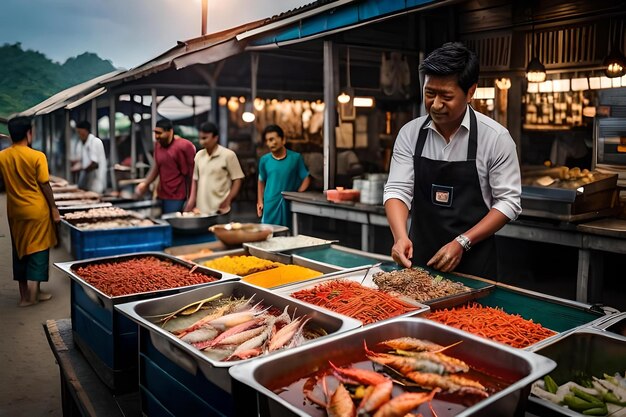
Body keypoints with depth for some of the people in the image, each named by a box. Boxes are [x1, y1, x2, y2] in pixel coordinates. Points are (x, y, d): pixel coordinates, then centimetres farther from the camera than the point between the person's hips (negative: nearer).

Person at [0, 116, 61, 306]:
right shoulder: (37, 156, -15)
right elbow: (45, 185, -11)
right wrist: (54, 208, -3)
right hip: (37, 210, -5)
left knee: (20, 251, 15)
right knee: (37, 250, 7)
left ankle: (24, 295, 21)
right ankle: (34, 294, 10)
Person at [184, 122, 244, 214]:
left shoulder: (228, 155, -5)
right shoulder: (199, 155, 10)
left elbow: (237, 179, -5)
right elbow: (195, 179, 15)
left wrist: (228, 201, -11)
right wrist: (191, 200, 5)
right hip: (200, 209, 5)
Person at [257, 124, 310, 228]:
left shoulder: (296, 157, -1)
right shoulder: (264, 160, 5)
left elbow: (306, 178, 1)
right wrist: (260, 202, 9)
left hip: (290, 205, -1)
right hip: (270, 205, 1)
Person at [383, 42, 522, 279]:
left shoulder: (495, 137, -10)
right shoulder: (410, 133, -4)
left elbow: (508, 201, -9)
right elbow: (398, 189, -6)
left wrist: (462, 243, -18)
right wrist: (400, 236, -25)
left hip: (473, 262, -2)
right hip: (419, 258, 2)